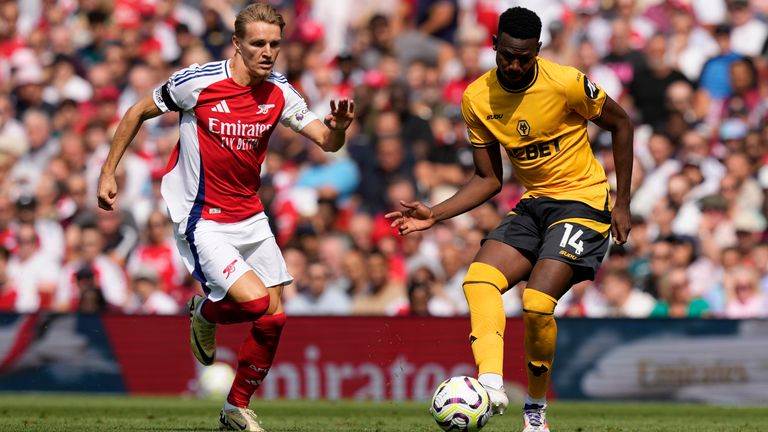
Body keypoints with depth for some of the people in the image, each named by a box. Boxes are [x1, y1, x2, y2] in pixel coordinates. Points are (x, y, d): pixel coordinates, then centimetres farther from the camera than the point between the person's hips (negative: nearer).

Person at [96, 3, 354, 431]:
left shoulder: (279, 93, -3)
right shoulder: (197, 82, -16)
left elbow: (327, 142, -8)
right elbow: (139, 112, -2)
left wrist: (338, 127, -32)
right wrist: (109, 171, 0)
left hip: (251, 218, 6)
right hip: (202, 221, -6)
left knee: (273, 318, 4)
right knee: (254, 300, -22)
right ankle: (205, 313, 14)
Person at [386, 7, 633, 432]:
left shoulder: (566, 83, -18)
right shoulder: (477, 99, -4)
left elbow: (620, 124, -2)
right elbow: (488, 179, 6)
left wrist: (622, 203, -3)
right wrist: (434, 214, -7)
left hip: (582, 201, -5)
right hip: (533, 204, 5)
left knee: (537, 301, -22)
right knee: (478, 279, -21)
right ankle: (491, 385, -33)